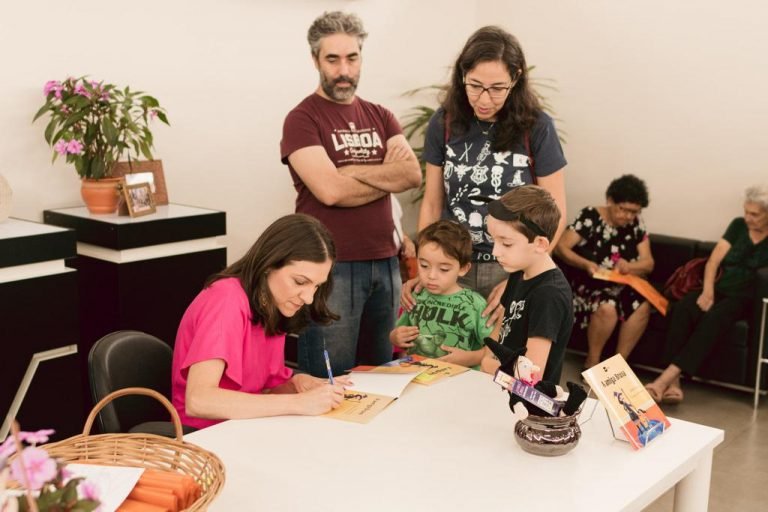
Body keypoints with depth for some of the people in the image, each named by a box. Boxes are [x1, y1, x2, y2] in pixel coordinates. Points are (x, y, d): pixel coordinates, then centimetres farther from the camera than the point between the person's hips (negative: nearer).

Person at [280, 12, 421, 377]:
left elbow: (413, 174, -2)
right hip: (330, 266, -6)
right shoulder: (302, 119, -6)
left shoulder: (379, 116, 13)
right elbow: (330, 190, -19)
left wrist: (352, 171, -13)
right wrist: (387, 175, -3)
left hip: (384, 262, 6)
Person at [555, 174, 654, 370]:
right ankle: (592, 363, -13)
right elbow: (560, 247, -13)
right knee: (607, 308, -36)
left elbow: (648, 264, 2)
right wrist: (586, 264, -29)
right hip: (590, 282, -4)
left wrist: (628, 267, -21)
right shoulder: (590, 217, -10)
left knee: (643, 306, -27)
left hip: (623, 284, 5)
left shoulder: (636, 225, 4)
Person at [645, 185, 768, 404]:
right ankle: (674, 382, -39)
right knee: (682, 308, -28)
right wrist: (707, 292, -10)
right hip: (719, 289, 4)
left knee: (715, 318, -35)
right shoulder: (738, 225, 13)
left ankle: (665, 378, -46)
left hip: (744, 297, -3)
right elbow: (714, 260, 4)